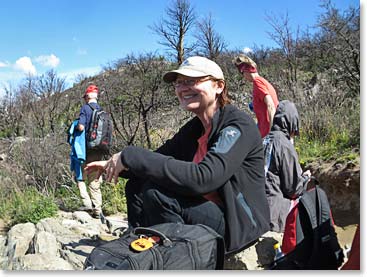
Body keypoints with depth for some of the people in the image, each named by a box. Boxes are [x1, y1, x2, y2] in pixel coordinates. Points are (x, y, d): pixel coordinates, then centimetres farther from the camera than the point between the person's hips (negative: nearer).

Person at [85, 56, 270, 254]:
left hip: (240, 224, -8)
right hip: (206, 211, 8)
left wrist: (132, 156, -28)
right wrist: (113, 165, -8)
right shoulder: (193, 128, 7)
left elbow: (203, 178, -32)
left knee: (156, 191, -25)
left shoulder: (239, 125, -18)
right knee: (136, 186, 1)